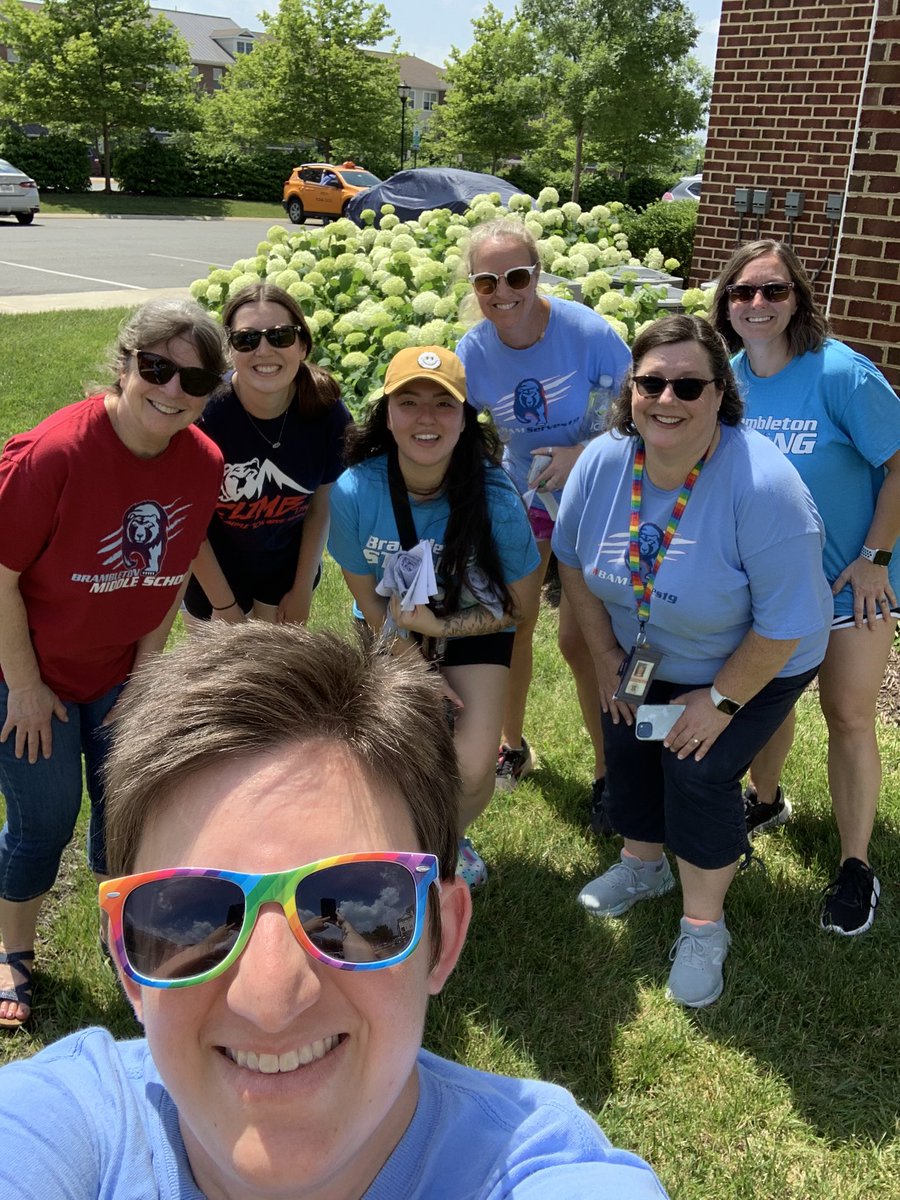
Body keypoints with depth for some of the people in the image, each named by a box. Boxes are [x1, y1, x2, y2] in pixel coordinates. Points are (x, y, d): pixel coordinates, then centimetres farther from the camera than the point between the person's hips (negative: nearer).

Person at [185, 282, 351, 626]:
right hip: (214, 572, -2)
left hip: (289, 564, 3)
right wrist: (224, 605, -11)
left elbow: (319, 505, -5)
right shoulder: (202, 414, -29)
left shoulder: (327, 412, -20)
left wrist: (303, 589, 1)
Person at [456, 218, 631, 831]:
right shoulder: (473, 351, -14)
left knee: (580, 639, -5)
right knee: (511, 624, 11)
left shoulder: (587, 331, -24)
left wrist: (583, 454, -29)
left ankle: (608, 772, 16)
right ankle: (513, 746, 36)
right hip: (522, 494, 4)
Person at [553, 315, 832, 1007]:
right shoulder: (602, 463, -18)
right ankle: (644, 865, 39)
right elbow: (572, 558, 0)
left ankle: (704, 927, 12)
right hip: (644, 659, 5)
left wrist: (720, 699, -19)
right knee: (627, 750, 7)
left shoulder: (762, 486, -34)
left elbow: (787, 624, -28)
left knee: (698, 772, -13)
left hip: (752, 666, -5)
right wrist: (607, 658, -1)